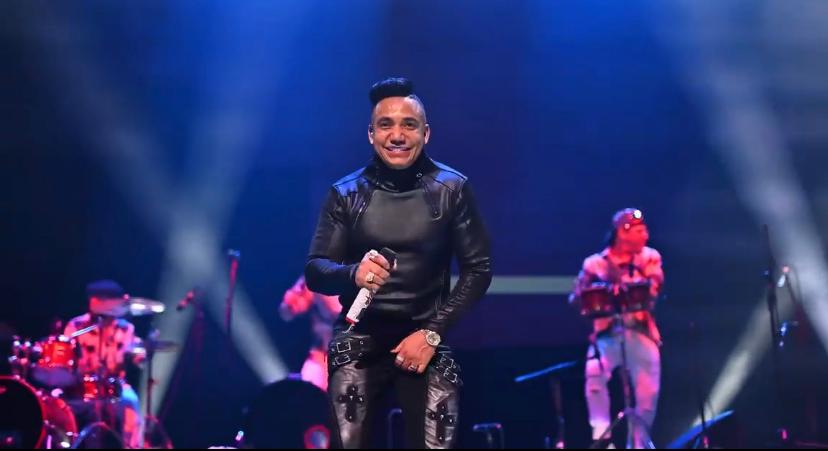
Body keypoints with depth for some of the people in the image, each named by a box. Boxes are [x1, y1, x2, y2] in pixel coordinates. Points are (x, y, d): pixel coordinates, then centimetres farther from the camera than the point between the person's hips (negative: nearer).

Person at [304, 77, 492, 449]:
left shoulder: (452, 190, 0)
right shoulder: (346, 193, 3)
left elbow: (479, 268, 0)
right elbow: (314, 270, 1)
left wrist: (432, 333, -9)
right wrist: (352, 273, -22)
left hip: (426, 337, 0)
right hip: (360, 338, 0)